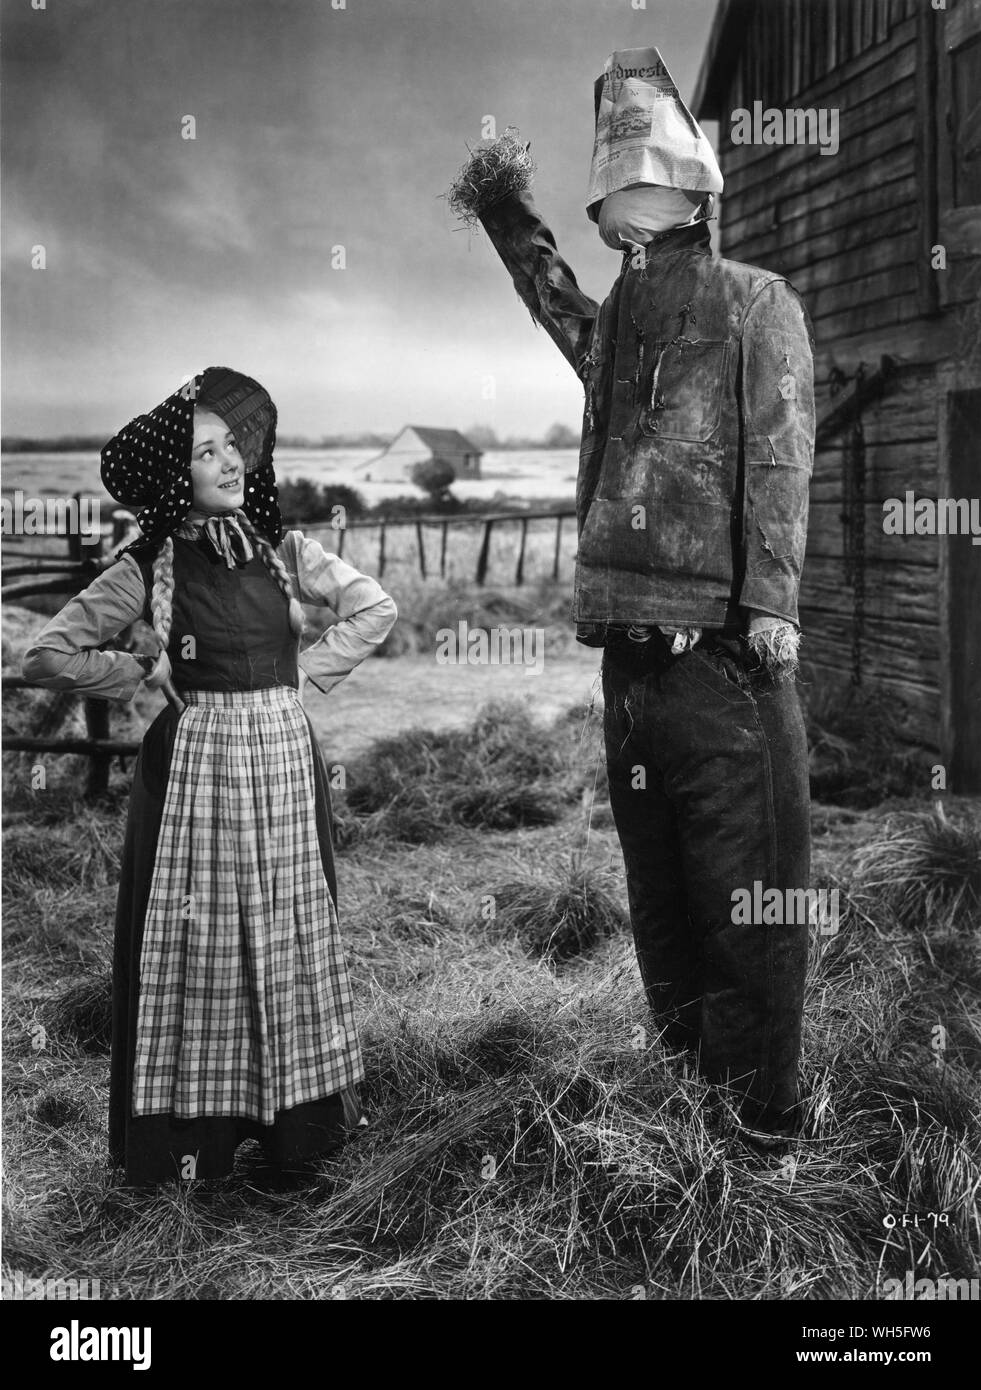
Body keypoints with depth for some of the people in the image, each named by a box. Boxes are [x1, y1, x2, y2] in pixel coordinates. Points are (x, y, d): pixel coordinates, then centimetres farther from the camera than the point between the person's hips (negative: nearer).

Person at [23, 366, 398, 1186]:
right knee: (199, 940, 3)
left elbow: (375, 610, 8)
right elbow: (49, 657, -4)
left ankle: (298, 1115, 22)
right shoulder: (151, 565, -4)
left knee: (290, 933, 9)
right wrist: (144, 678, -3)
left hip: (284, 756, 3)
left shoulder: (283, 550, 4)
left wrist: (308, 672, 2)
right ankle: (191, 1131, 14)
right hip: (196, 760, -3)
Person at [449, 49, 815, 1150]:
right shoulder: (615, 325, 17)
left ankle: (764, 1116, 11)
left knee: (748, 901, -2)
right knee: (659, 895, 13)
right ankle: (685, 1091, 28)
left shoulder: (757, 304, 3)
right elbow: (566, 318, 41)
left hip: (723, 652, -5)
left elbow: (778, 458, -8)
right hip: (627, 654, 6)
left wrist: (770, 598, -19)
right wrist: (511, 226, 37)